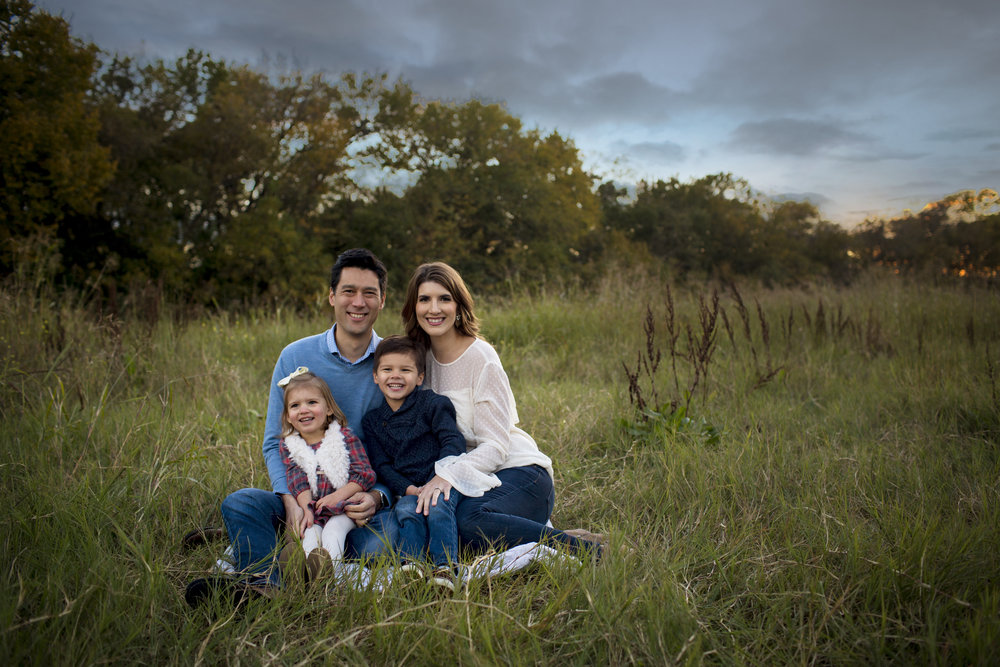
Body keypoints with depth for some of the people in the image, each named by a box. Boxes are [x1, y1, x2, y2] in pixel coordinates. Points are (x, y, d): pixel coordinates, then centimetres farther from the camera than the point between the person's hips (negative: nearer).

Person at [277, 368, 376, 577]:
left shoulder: (344, 437, 7)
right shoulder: (288, 445, 15)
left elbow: (365, 474, -2)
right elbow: (297, 481, 0)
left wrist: (338, 495, -15)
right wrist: (306, 507, -19)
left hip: (342, 509, -1)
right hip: (311, 510, 2)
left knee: (334, 528, -31)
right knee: (310, 530, -29)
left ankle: (330, 565, -53)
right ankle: (310, 564, -53)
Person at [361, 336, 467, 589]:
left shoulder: (432, 404, 2)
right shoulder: (372, 421, 12)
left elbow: (453, 441, -9)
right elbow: (381, 465, 6)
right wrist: (409, 489, -12)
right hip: (407, 489, 3)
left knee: (437, 507, -32)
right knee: (406, 509, -30)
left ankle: (446, 567, -34)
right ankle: (410, 564, -36)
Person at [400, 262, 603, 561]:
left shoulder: (480, 357, -12)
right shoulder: (421, 355, 7)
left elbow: (495, 446, -15)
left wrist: (448, 474, -30)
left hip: (519, 472, -6)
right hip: (472, 480, 6)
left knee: (468, 519, -36)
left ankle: (582, 547, -19)